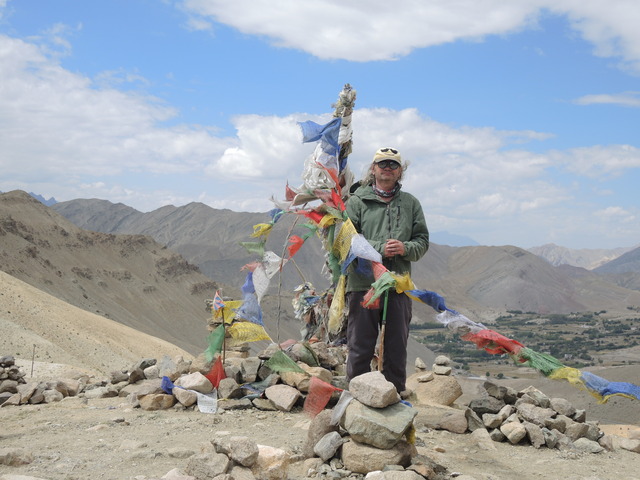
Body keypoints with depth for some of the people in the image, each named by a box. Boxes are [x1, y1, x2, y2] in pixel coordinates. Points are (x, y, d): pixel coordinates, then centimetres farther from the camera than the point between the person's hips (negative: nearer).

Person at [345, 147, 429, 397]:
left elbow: (422, 240, 12)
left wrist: (405, 248, -10)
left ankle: (396, 392, 24)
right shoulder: (357, 201, 3)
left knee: (397, 347, 11)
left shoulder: (410, 203, 13)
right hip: (363, 283, -3)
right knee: (360, 347, 3)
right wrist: (379, 248, -16)